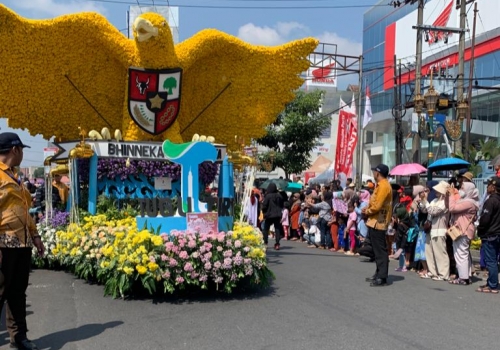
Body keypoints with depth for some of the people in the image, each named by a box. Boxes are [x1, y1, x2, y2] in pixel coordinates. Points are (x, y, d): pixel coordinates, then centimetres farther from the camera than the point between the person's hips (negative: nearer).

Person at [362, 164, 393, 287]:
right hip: (376, 222, 11)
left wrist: (367, 211, -6)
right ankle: (379, 274, 22)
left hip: (378, 222, -11)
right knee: (377, 250, 15)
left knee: (380, 251, -8)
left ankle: (382, 278, -6)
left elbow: (377, 206, -22)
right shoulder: (381, 185, 16)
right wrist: (368, 209, 4)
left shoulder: (383, 186, -17)